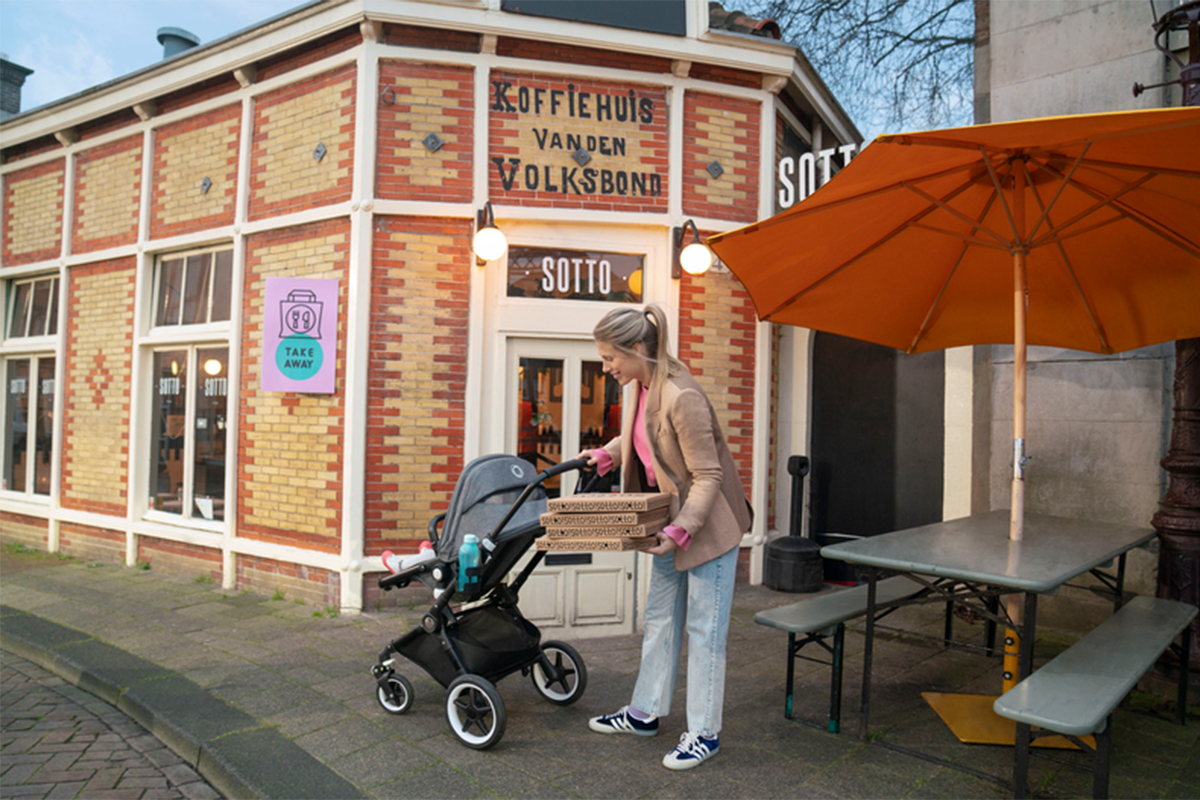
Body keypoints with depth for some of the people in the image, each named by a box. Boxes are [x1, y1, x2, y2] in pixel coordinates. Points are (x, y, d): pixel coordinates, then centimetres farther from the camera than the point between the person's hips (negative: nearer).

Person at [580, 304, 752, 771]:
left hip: (708, 525, -9)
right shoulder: (643, 387, -2)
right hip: (673, 522, 9)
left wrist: (682, 530, -30)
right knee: (660, 618, 18)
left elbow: (707, 476, -24)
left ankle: (704, 733, 19)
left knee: (704, 628, 3)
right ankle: (645, 713, 33)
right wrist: (607, 454, 7)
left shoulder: (682, 398, -29)